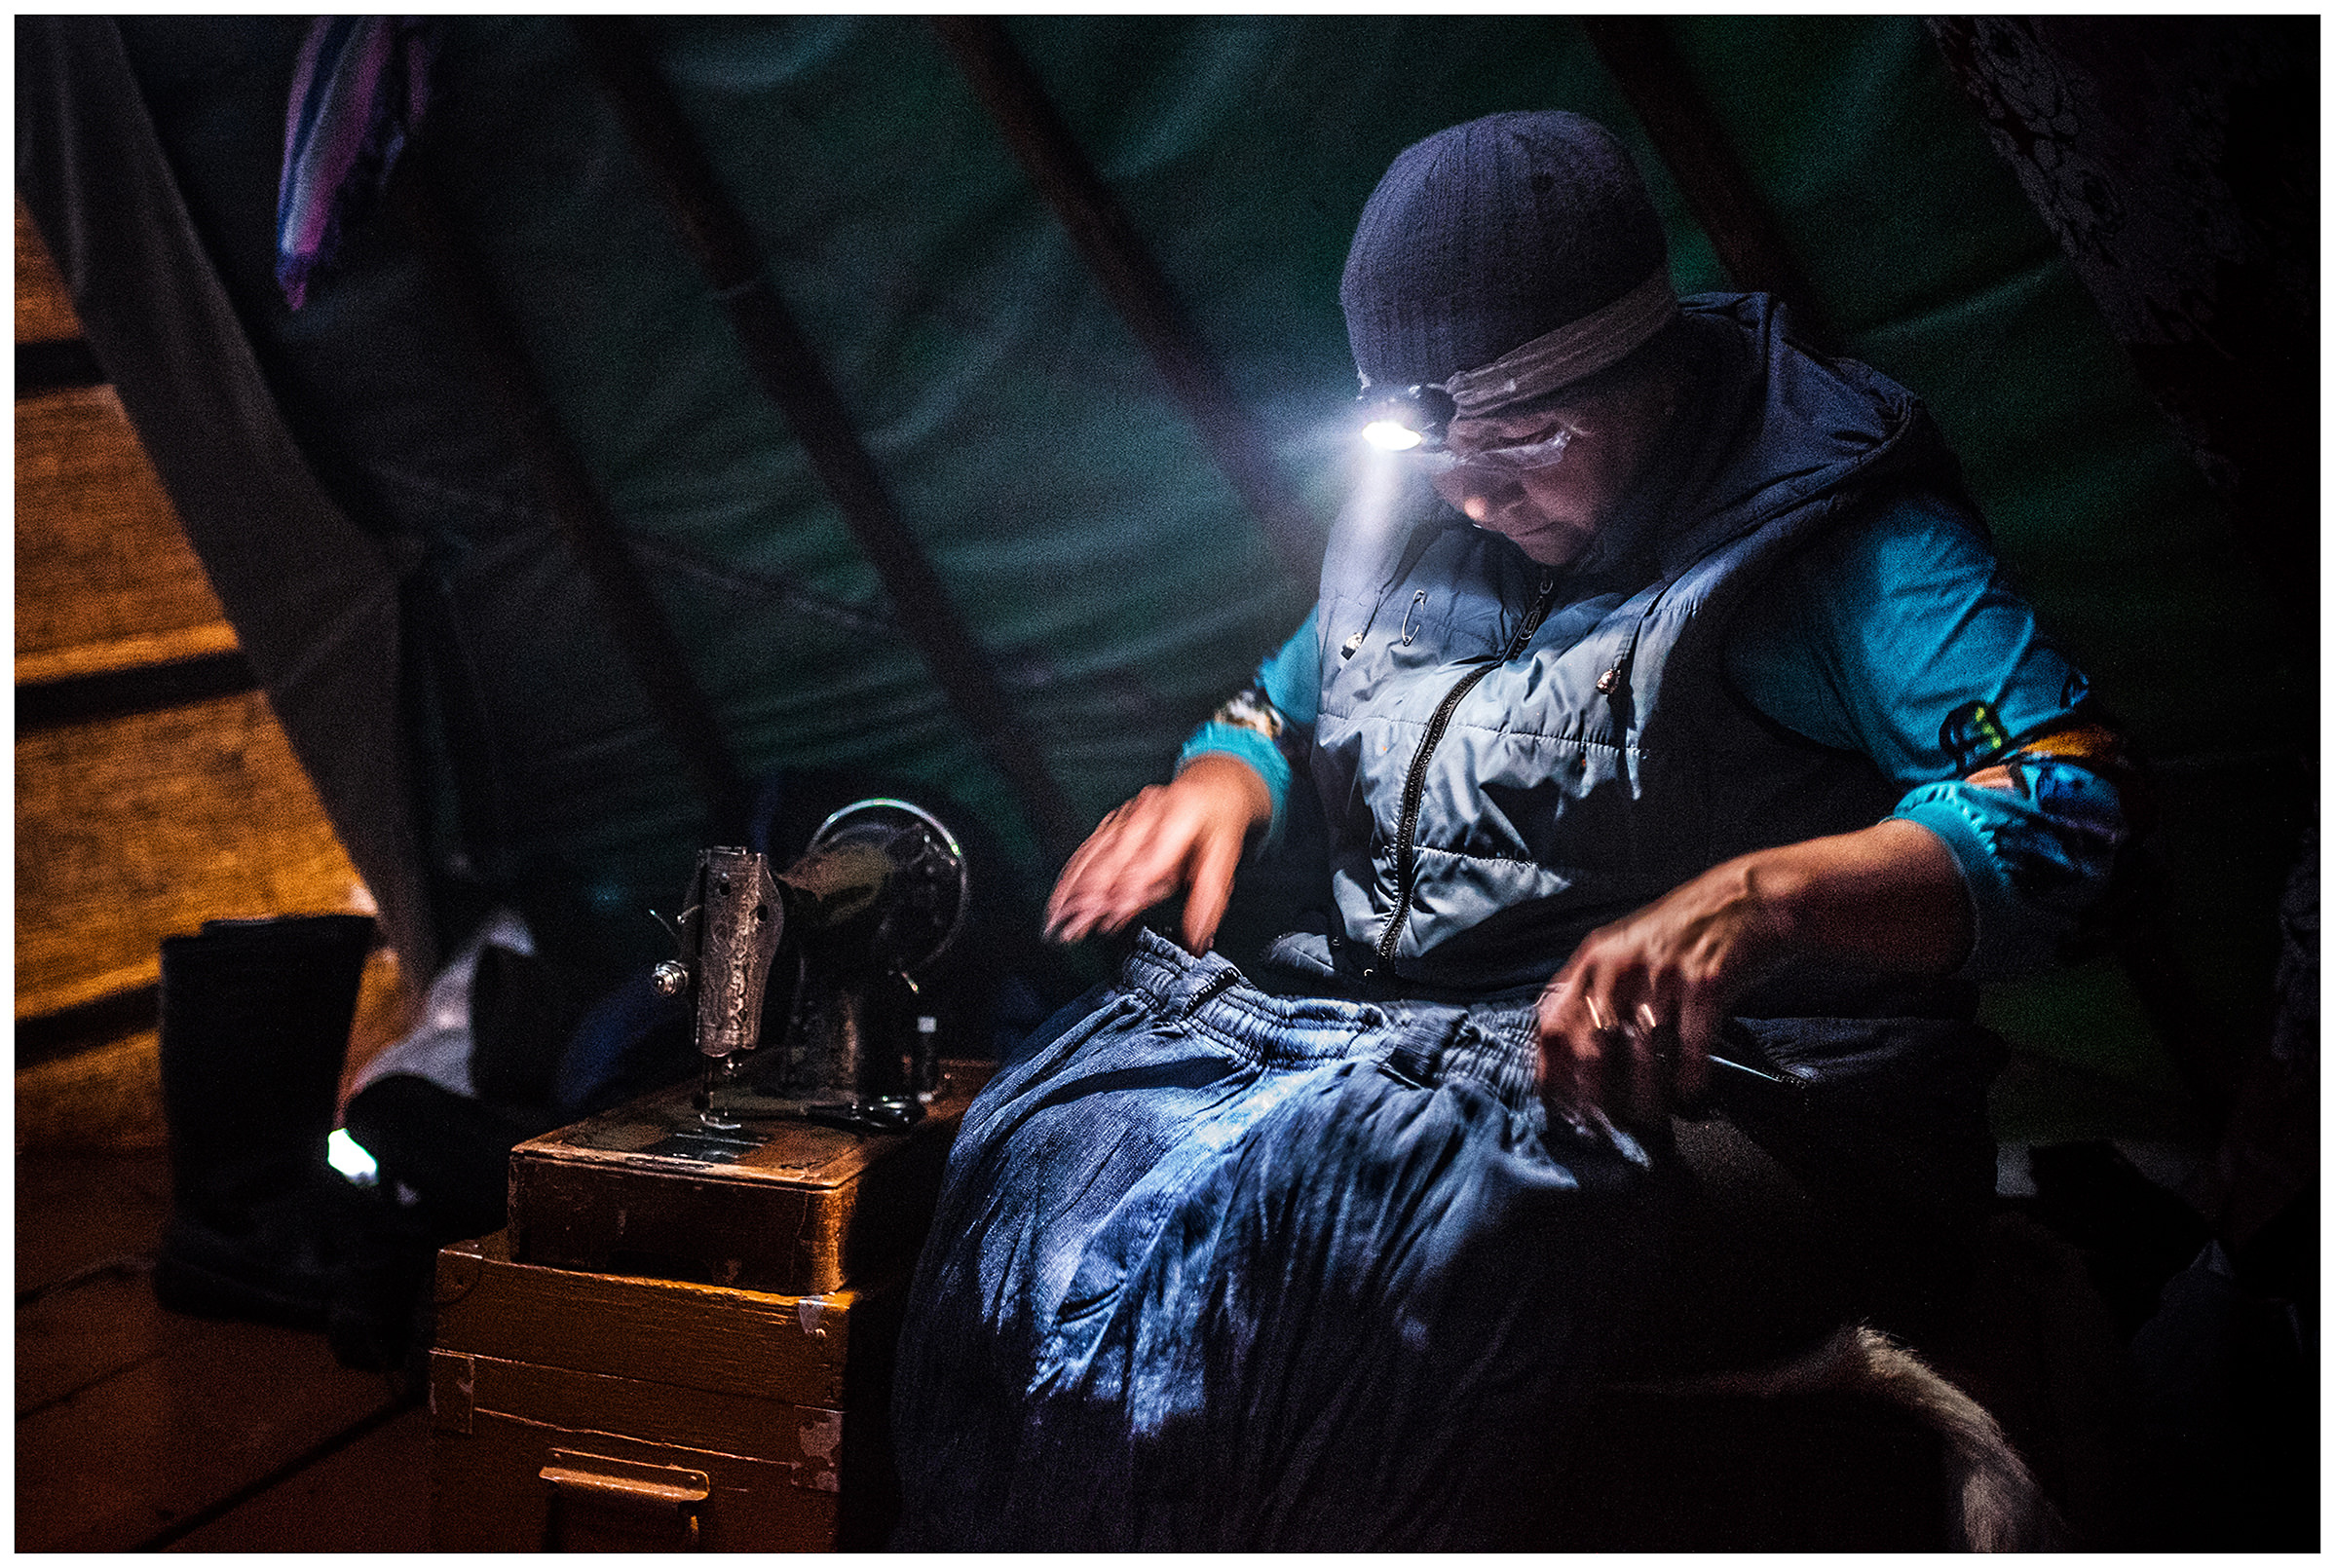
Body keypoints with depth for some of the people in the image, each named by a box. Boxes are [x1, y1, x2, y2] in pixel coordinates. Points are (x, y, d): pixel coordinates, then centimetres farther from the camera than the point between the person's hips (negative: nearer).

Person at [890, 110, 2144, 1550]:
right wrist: (1222, 781, 4)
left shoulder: (1825, 524, -5)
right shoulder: (1412, 524, 15)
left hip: (1703, 1086, -6)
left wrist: (1758, 901, -32)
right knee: (1043, 1148, -19)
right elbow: (1288, 701, 30)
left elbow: (2071, 808, -15)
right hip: (1374, 1024, 6)